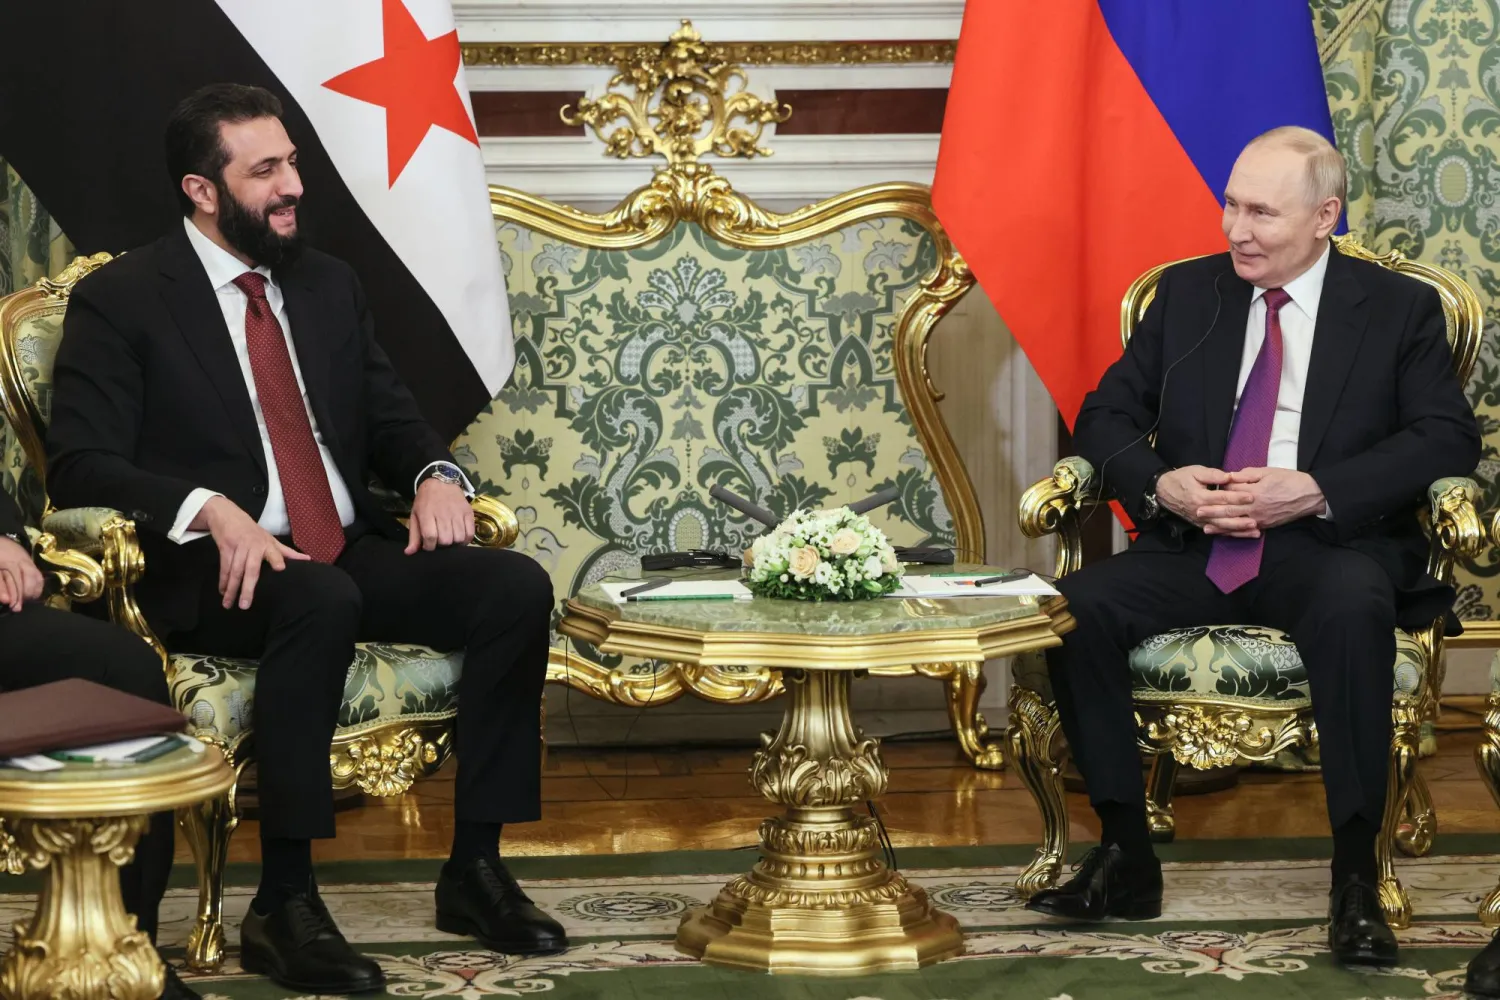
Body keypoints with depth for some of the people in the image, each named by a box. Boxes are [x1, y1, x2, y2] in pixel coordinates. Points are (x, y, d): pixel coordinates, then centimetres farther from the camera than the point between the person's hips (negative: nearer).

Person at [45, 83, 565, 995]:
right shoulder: (120, 301, -3)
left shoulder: (329, 285, 16)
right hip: (219, 575, -6)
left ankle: (476, 868, -10)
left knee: (517, 587, -18)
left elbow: (393, 417, 18)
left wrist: (437, 474, -7)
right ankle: (284, 907, -33)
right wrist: (210, 509, -29)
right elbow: (81, 465, -11)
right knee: (323, 604, -39)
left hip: (354, 554, 6)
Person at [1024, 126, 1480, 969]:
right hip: (1194, 546, 3)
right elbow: (1107, 415, 12)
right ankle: (1126, 857, -13)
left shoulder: (1400, 309, 5)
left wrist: (1317, 490, -18)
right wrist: (1160, 483, -11)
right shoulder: (1187, 293, 14)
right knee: (1076, 608, -26)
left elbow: (1448, 437, -5)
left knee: (1355, 608, -39)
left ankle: (1356, 880, -31)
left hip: (1327, 548, -3)